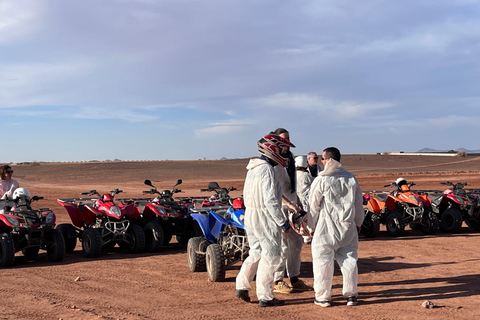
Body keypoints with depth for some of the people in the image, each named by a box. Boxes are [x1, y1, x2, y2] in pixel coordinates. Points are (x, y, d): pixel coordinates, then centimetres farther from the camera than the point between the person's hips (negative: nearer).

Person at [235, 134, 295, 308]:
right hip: (266, 218, -9)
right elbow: (270, 201, -23)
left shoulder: (253, 168, 10)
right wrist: (283, 222, -17)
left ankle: (242, 287, 23)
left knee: (256, 253, 21)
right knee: (271, 256, 1)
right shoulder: (268, 170, -19)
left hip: (250, 215, 9)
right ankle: (265, 297, 7)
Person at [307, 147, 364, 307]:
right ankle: (351, 295, 16)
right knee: (349, 260, 11)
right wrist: (358, 223, 27)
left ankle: (323, 297, 9)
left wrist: (312, 226, 7)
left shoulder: (321, 180, -9)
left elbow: (314, 206, -4)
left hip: (326, 228, -5)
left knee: (323, 261, 4)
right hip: (347, 228, 5)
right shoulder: (351, 178, 6)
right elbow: (358, 203, 15)